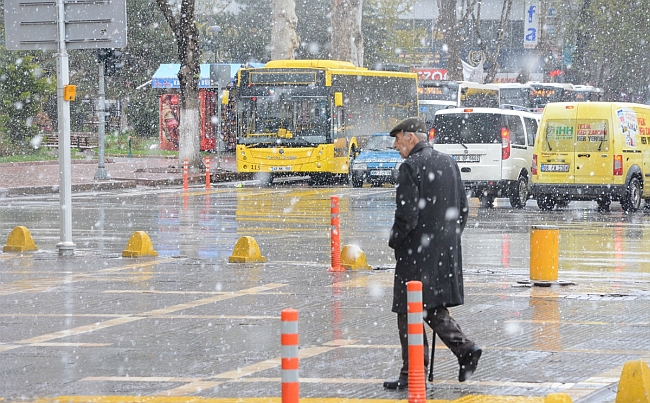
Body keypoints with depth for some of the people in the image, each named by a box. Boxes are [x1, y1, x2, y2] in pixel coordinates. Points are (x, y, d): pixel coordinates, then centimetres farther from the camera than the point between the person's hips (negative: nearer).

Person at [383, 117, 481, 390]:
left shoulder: (410, 168, -14)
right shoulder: (449, 163, 10)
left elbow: (407, 215, -19)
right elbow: (463, 207, 13)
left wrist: (394, 242, -3)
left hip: (416, 253, -8)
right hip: (446, 251, 8)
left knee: (410, 311, 0)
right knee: (434, 308, 16)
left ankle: (413, 373, 1)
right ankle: (465, 349, -1)